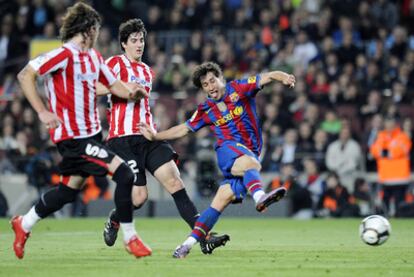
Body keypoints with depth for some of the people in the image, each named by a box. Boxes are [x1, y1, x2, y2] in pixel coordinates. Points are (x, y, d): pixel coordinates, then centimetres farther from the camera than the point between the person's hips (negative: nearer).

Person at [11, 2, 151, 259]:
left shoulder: (94, 56, 11)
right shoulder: (64, 54, -15)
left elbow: (114, 84, 17)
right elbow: (25, 75, -17)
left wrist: (131, 92, -7)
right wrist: (42, 111, -22)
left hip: (91, 132, 9)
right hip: (73, 136, -9)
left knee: (70, 189, 16)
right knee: (124, 174, -14)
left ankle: (24, 224, 34)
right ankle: (130, 238, -4)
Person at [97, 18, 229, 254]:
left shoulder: (147, 72, 22)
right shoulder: (116, 63, 0)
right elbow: (96, 87, -16)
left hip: (148, 137, 6)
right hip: (124, 138, -6)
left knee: (175, 181, -12)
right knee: (139, 196, -8)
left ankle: (204, 237, -21)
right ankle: (114, 221, 26)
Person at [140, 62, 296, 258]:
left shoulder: (238, 89, 7)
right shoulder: (206, 110, 14)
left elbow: (267, 77, -3)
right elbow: (183, 129, 23)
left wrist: (283, 77, -23)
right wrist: (155, 137, 19)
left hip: (250, 154, 1)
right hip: (228, 150, -1)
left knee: (221, 201, -5)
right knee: (251, 163, -36)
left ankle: (190, 243, -2)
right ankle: (259, 197, -66)